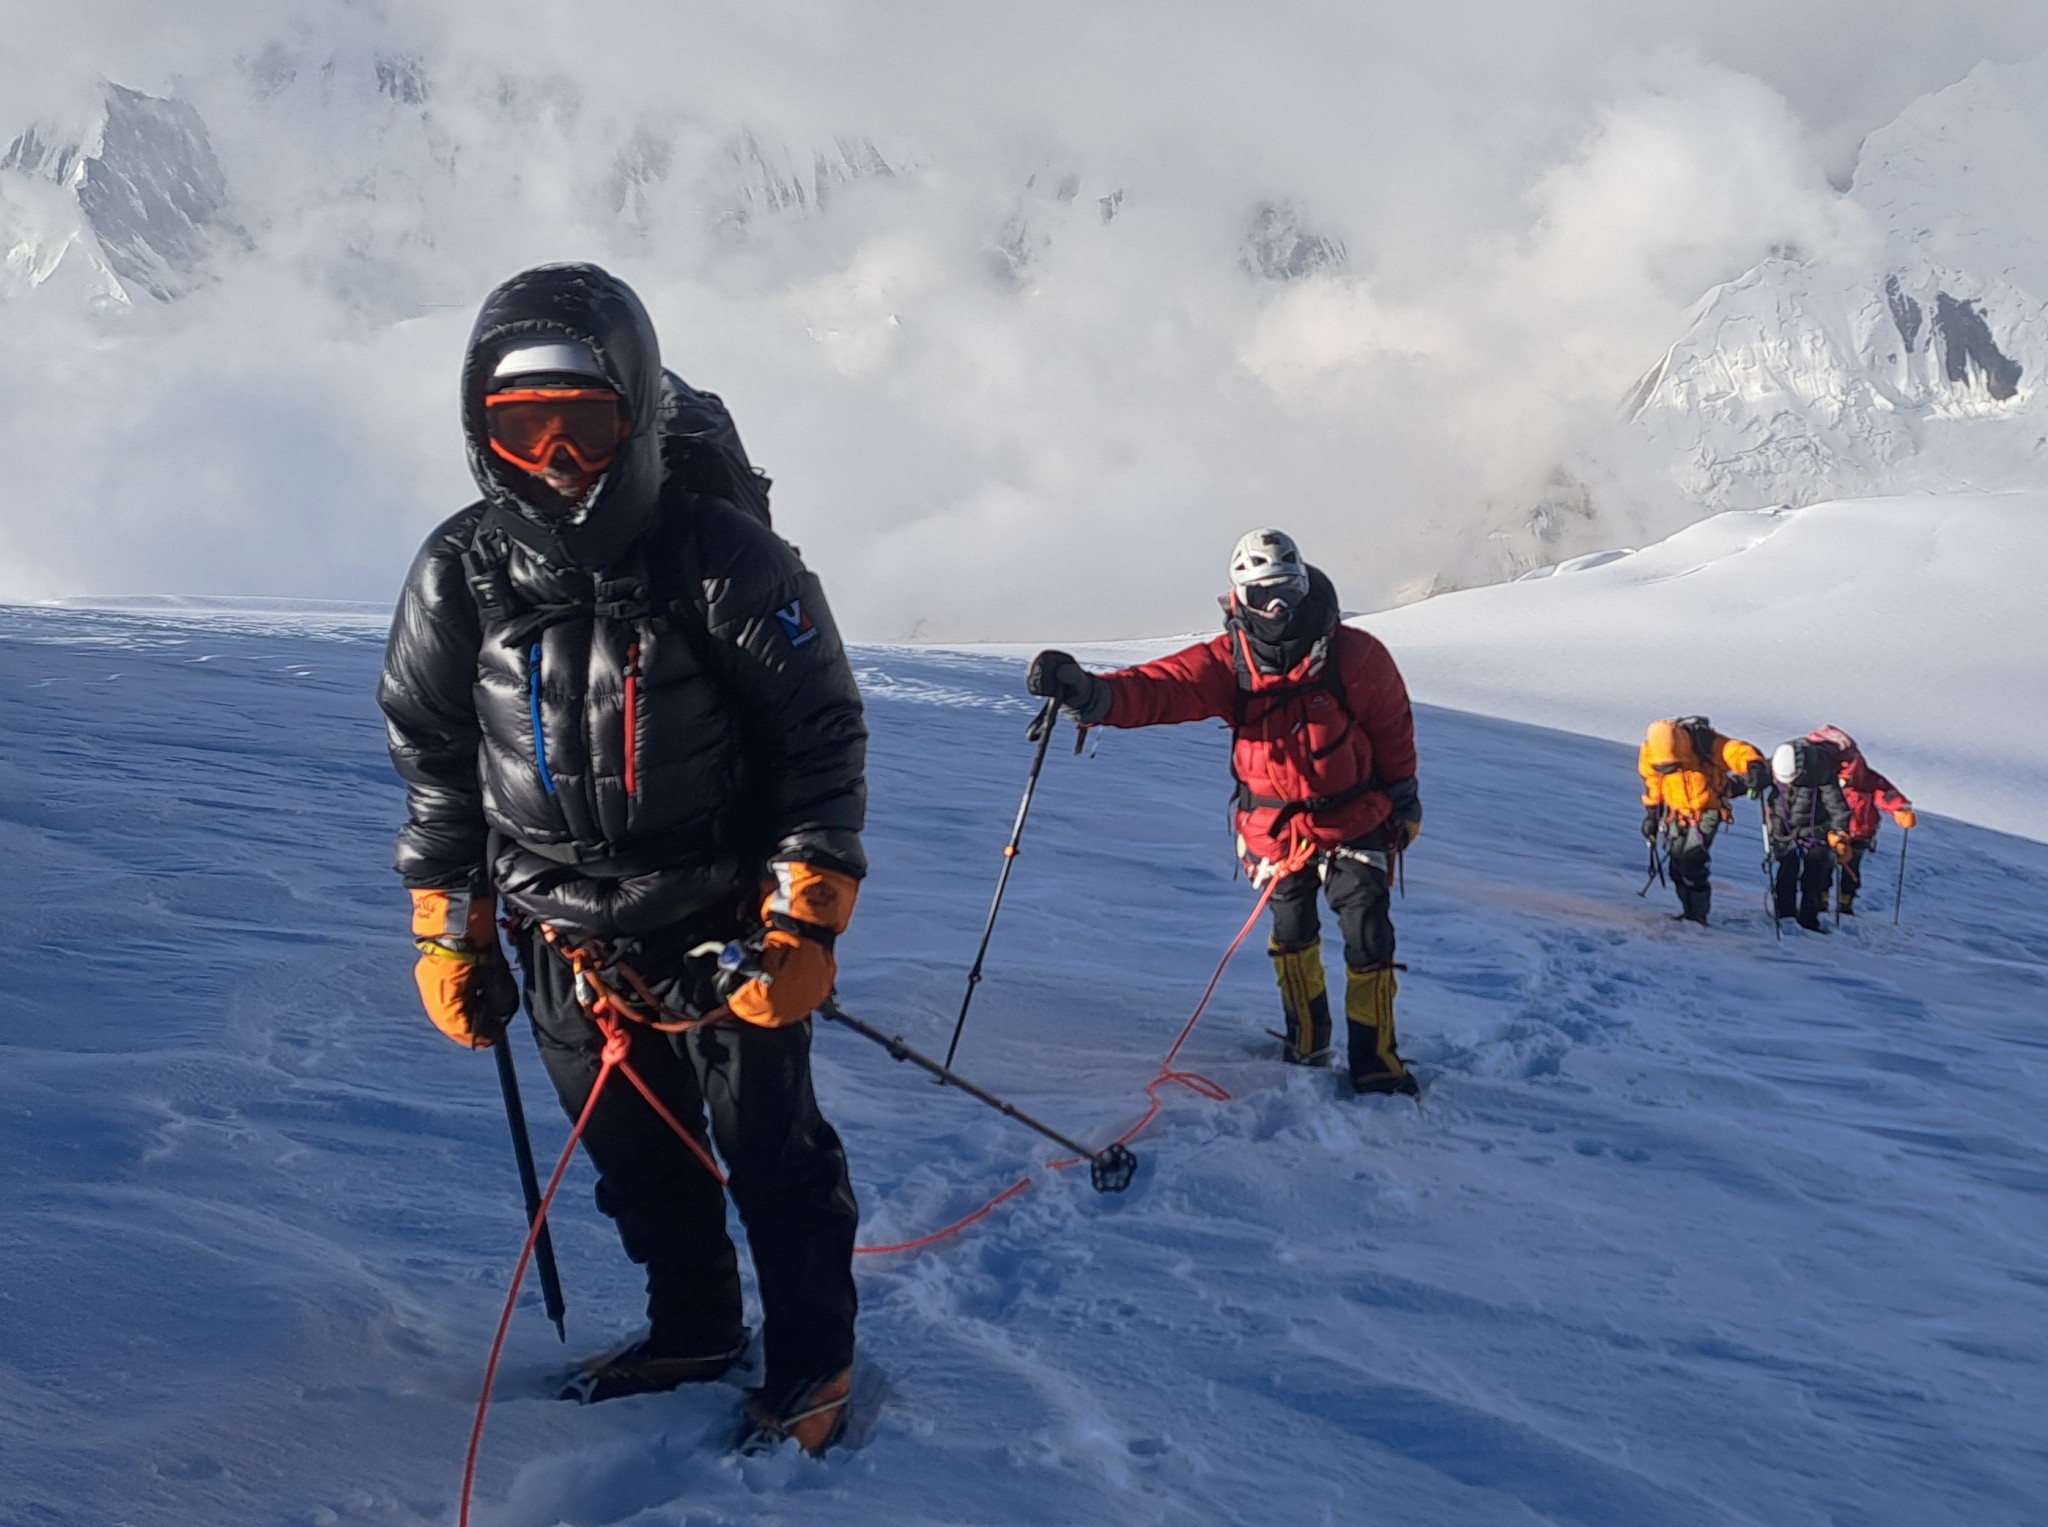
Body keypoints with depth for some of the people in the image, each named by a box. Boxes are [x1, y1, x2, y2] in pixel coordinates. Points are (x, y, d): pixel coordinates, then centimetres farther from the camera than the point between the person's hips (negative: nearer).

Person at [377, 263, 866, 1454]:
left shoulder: (722, 556, -18)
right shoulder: (460, 574, -6)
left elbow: (824, 735, -12)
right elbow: (434, 761, 7)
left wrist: (804, 923, -15)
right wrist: (449, 932, 8)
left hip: (720, 928, -4)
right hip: (564, 940, 4)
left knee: (772, 1152, 7)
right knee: (635, 1153, 19)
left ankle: (813, 1359, 27)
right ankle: (694, 1331, 40)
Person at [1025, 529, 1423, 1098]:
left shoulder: (1354, 655, -18)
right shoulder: (1226, 663, -15)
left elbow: (1393, 725, -2)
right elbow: (1157, 690, -29)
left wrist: (1403, 797, 9)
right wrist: (1087, 693, -49)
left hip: (1355, 820, -2)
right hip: (1274, 829, 2)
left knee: (1368, 938, -8)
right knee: (1291, 936, 16)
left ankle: (1375, 1060, 6)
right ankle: (1306, 1042, 37)